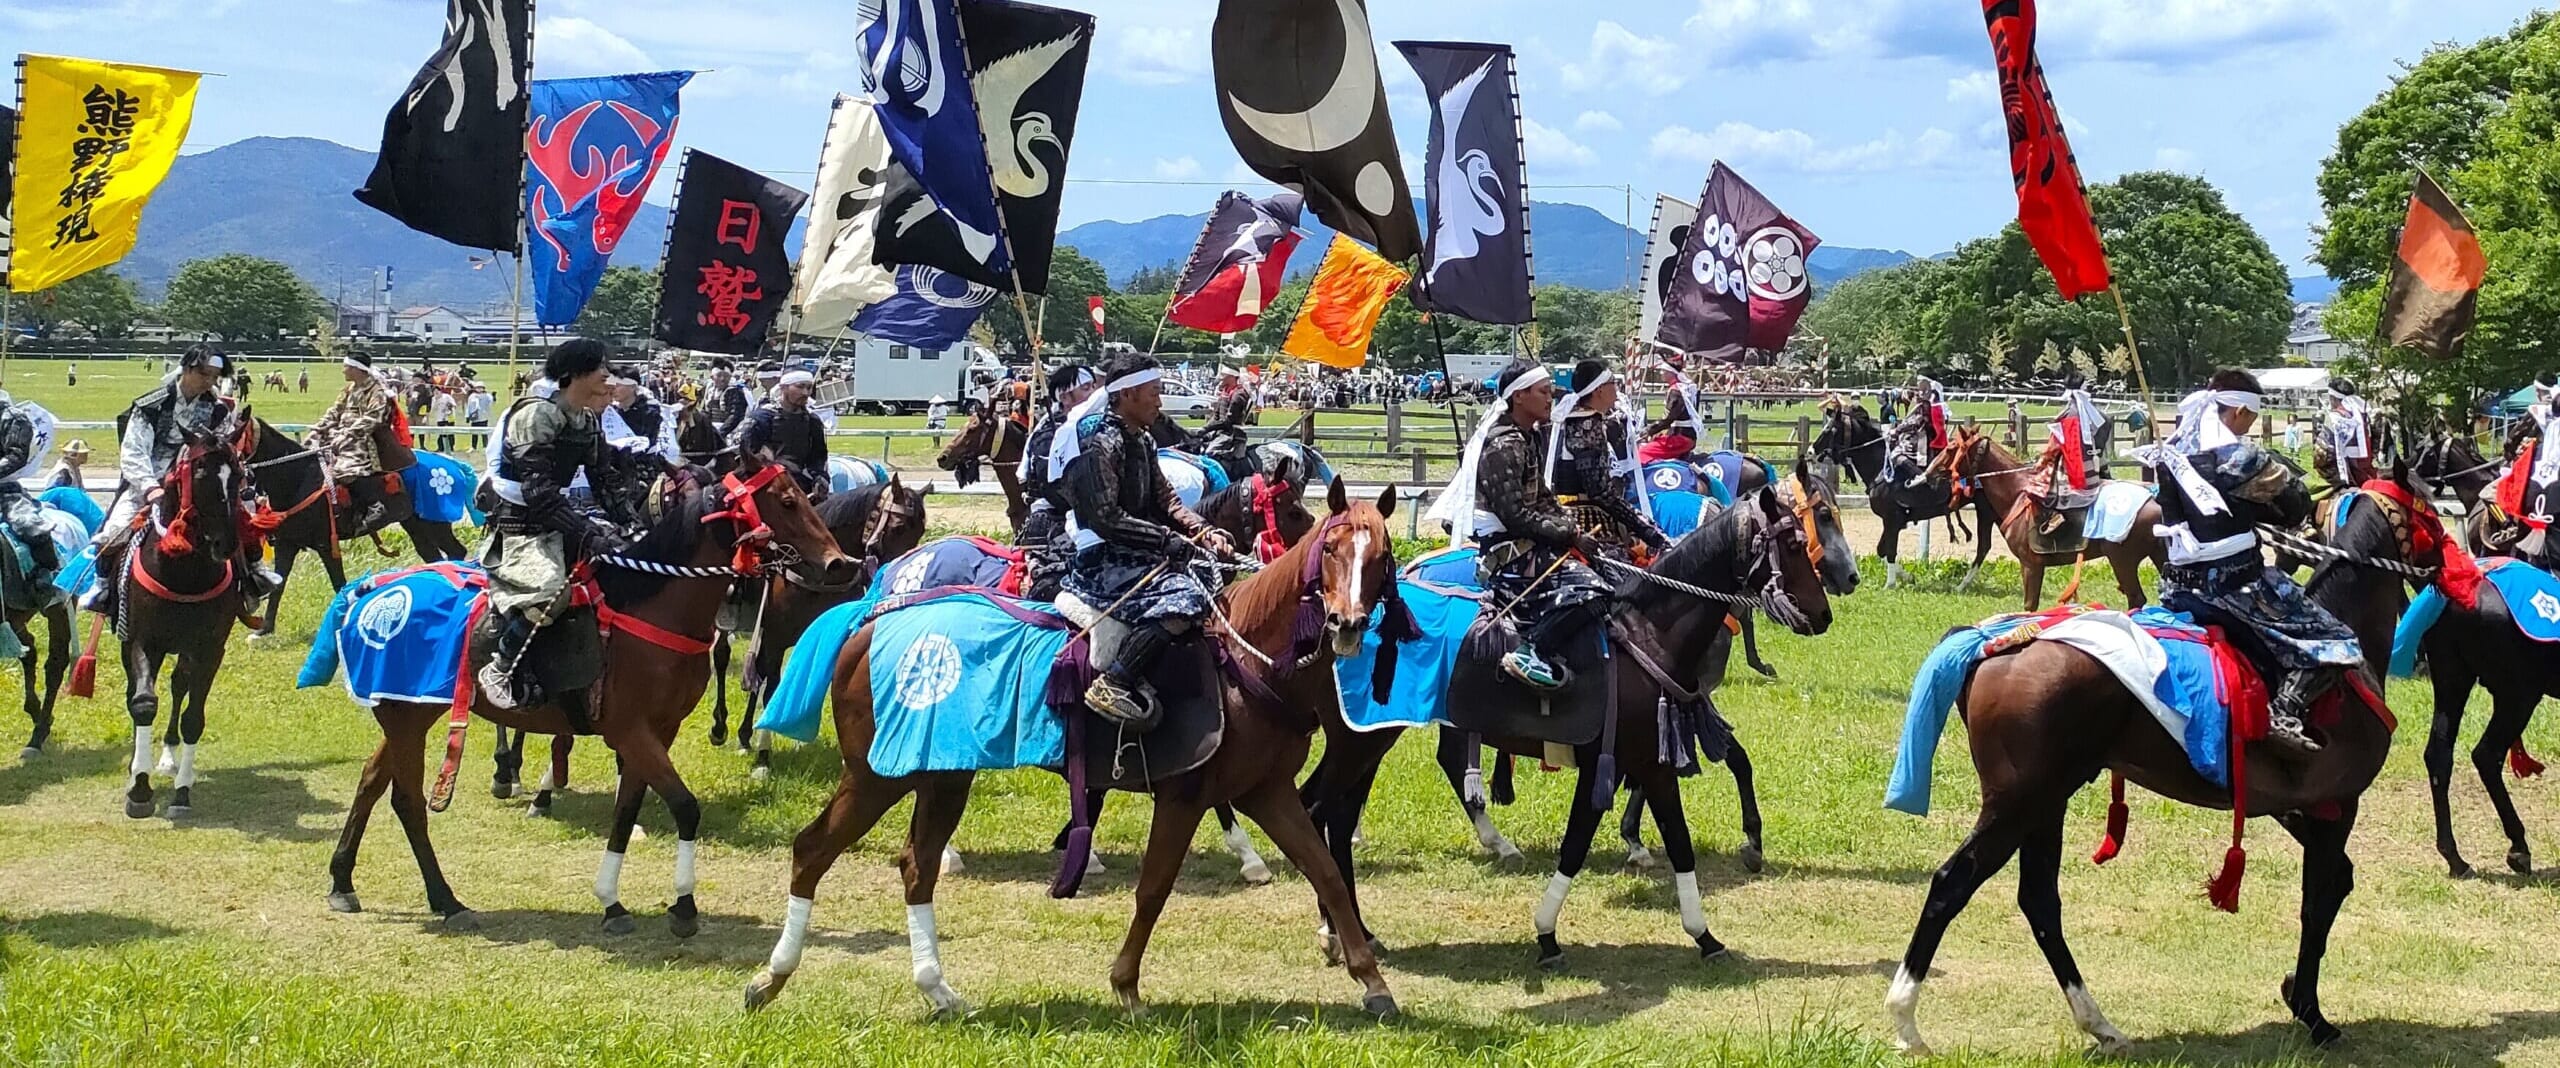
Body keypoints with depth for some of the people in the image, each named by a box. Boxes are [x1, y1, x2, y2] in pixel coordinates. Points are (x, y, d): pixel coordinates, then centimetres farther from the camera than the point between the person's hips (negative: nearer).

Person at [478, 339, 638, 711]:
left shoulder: (588, 421, 6)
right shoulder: (535, 415, -20)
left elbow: (606, 481, 11)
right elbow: (541, 495, -27)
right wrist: (590, 535, -33)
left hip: (555, 515, 9)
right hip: (520, 523, -9)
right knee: (549, 587, -32)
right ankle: (501, 670, -15)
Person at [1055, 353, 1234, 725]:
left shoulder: (1139, 441, 16)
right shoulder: (1100, 443, -14)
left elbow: (1165, 502, 16)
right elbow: (1106, 519, -21)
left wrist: (1203, 531, -2)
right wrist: (1168, 540, -21)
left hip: (1134, 555, 10)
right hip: (1100, 564, -10)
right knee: (1187, 597, -29)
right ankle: (1112, 685, -28)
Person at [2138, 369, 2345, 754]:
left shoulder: (2169, 455, 5)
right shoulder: (2240, 458, -14)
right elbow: (2295, 509, -4)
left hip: (2177, 587, 7)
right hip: (2235, 584, -7)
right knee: (2334, 642, -1)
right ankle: (2285, 712, -18)